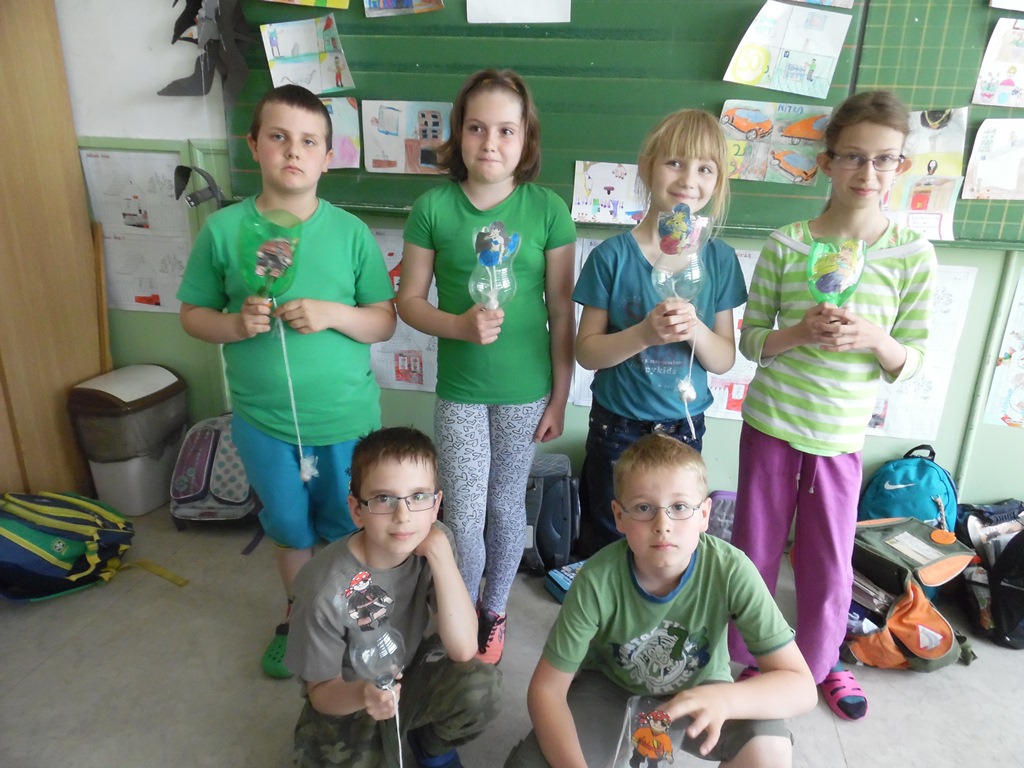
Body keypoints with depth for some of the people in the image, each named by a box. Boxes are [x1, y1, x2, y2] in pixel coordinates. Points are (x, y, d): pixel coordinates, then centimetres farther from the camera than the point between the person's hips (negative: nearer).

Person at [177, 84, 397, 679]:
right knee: (289, 529, 21)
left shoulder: (351, 232, -8)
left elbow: (384, 322, -5)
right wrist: (235, 324, -18)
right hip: (263, 421, 1)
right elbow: (193, 313, 3)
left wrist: (331, 313, -22)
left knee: (344, 531, 17)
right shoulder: (224, 229, -6)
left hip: (347, 419, -1)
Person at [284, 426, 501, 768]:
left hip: (410, 672, 2)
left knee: (481, 685, -26)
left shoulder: (434, 543, -20)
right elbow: (321, 690, -14)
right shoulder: (326, 588, -29)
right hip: (346, 698, -1)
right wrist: (363, 694, -38)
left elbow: (463, 649, -26)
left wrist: (440, 550, -34)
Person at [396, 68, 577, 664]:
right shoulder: (434, 207, -5)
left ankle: (494, 611, 40)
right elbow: (409, 300, 0)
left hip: (525, 393, 0)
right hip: (459, 392, 0)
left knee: (507, 508, 15)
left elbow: (562, 311, -2)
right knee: (463, 518, 5)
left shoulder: (547, 210, -6)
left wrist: (559, 398, -1)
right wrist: (460, 325, -20)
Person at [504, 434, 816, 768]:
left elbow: (800, 685, -27)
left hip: (697, 692, 1)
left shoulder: (731, 571, -29)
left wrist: (722, 699, -46)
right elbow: (547, 689, -20)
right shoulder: (597, 580, -29)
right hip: (611, 687, 0)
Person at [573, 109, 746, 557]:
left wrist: (696, 329, -24)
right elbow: (586, 351, -11)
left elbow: (724, 360, -3)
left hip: (685, 428, 2)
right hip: (618, 429, -2)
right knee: (605, 546, 16)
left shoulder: (719, 260, -4)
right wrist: (644, 334, -27)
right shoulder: (613, 255, -12)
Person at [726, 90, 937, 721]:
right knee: (756, 549, 12)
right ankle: (743, 658, 35)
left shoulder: (913, 255, -3)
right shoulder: (785, 245, -5)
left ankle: (822, 662, 39)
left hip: (841, 436, 1)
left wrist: (873, 338, -21)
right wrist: (801, 332, -21)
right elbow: (750, 340, -2)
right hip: (771, 424, 0)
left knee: (830, 563, 11)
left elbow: (912, 364, 0)